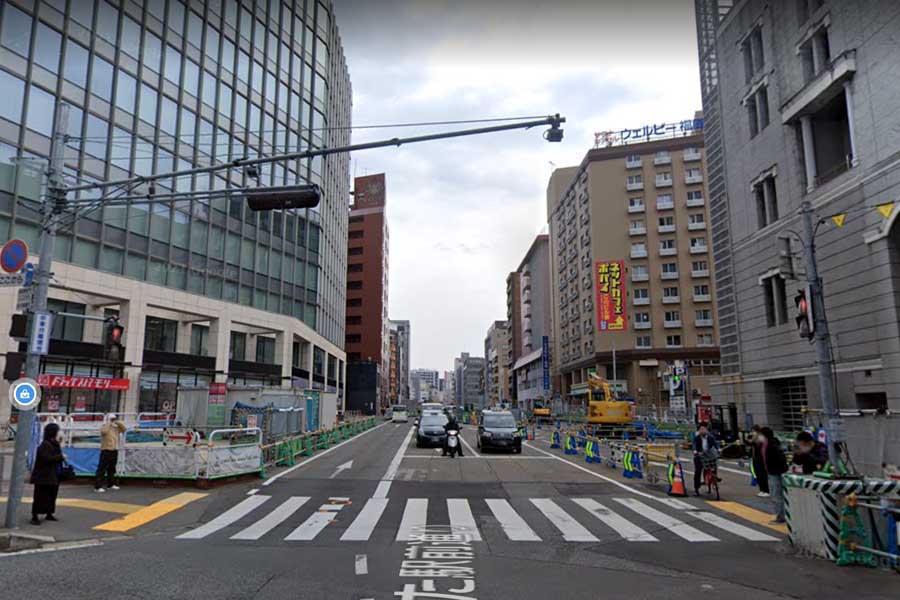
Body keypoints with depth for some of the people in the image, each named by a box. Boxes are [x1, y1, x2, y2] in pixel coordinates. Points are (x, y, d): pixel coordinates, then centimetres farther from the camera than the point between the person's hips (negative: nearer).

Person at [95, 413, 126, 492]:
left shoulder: (116, 427, 14)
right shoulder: (104, 427, -4)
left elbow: (124, 428, 7)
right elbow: (103, 431, -25)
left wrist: (118, 422, 1)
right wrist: (108, 423, -16)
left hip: (114, 450, 7)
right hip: (106, 450, -7)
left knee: (112, 469, 15)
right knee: (102, 469, -9)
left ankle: (111, 484, 25)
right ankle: (97, 486, -10)